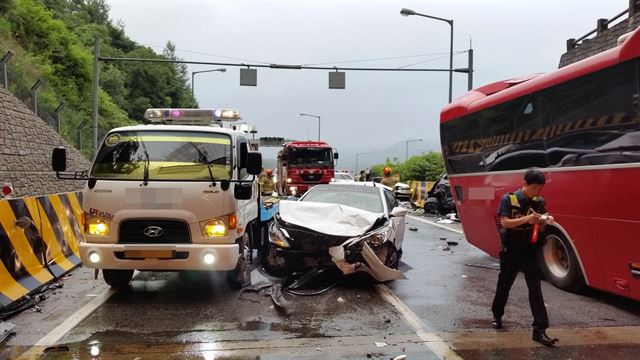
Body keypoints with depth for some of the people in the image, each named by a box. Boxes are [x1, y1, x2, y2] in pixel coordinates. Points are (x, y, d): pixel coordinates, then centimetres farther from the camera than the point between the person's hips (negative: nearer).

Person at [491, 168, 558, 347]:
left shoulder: (539, 202, 0)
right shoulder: (508, 199, -11)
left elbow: (540, 229, 5)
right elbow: (504, 223, -19)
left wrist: (543, 222, -18)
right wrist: (527, 219, -30)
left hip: (530, 252, 2)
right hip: (510, 251, -2)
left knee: (535, 289, -5)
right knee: (504, 285, 14)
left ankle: (540, 330, -3)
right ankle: (497, 315, 36)